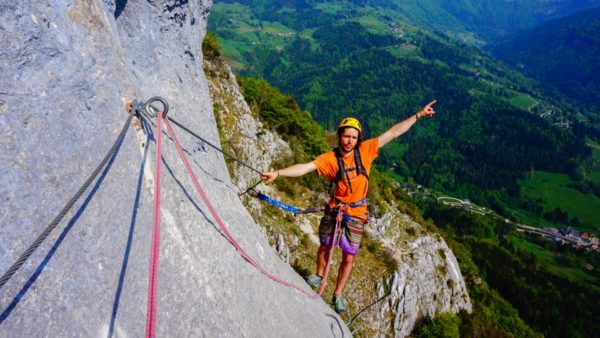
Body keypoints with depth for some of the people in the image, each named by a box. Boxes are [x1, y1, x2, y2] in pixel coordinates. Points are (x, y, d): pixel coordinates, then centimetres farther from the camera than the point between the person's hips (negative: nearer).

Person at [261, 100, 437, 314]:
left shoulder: (365, 150, -11)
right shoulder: (330, 158, -16)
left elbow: (393, 133, -7)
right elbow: (305, 167, -28)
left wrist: (419, 115, -5)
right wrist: (278, 173, -42)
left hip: (356, 215, 1)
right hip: (334, 211, -1)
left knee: (348, 258, 9)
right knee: (325, 247, 19)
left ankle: (338, 295, 30)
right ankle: (319, 277, 50)